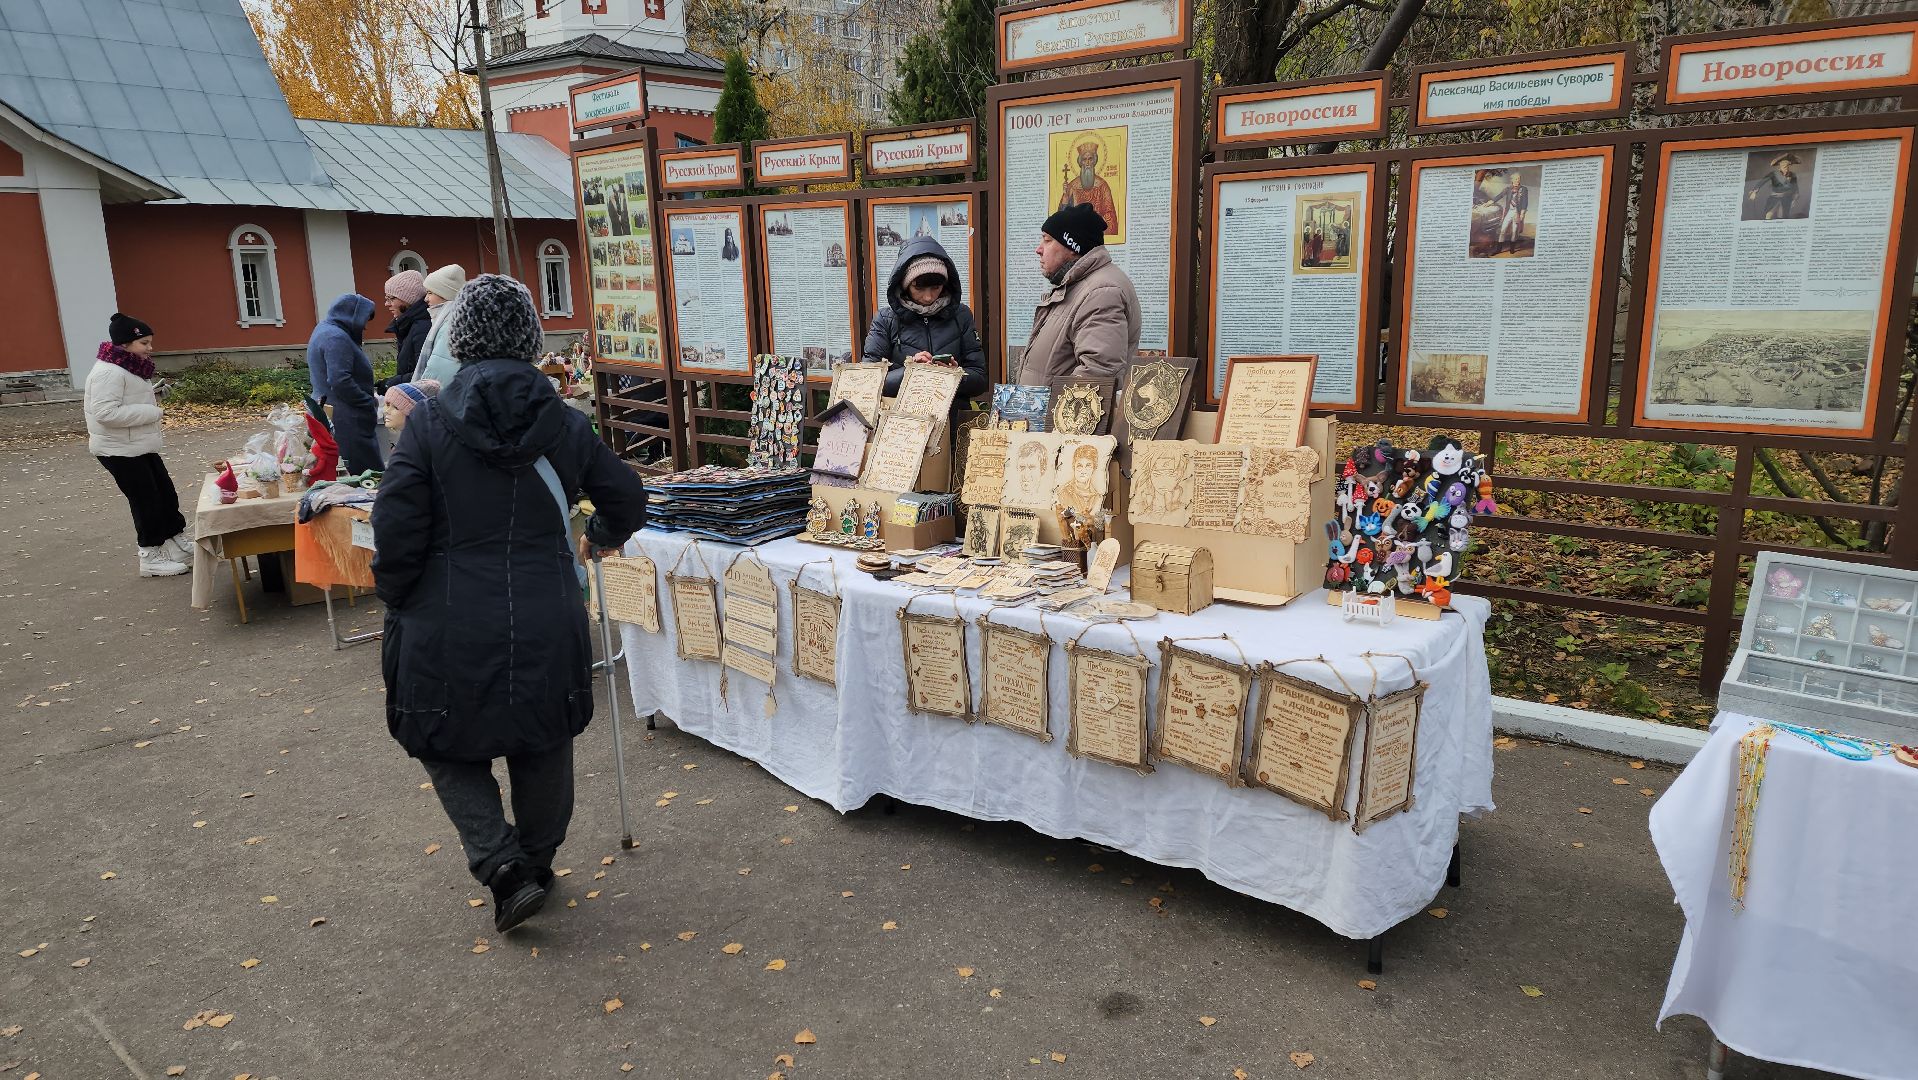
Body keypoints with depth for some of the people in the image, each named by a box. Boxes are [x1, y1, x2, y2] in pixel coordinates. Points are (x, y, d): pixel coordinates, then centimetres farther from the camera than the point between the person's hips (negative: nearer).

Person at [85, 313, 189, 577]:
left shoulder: (131, 369, 11)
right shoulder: (109, 372, -20)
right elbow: (106, 412, -29)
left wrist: (151, 403, 8)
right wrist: (151, 411, -24)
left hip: (141, 447, 10)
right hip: (119, 450, -10)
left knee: (166, 494, 13)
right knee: (146, 500, -3)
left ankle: (177, 545, 24)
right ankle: (150, 557, 8)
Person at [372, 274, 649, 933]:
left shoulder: (428, 424, -9)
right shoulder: (563, 425, -1)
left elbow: (396, 533, -12)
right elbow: (628, 500, 9)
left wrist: (395, 599, 6)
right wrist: (604, 537, 30)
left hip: (448, 627, -2)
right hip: (545, 626, 2)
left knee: (449, 747, 17)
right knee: (542, 748, 20)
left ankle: (503, 866, 5)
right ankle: (536, 863, 36)